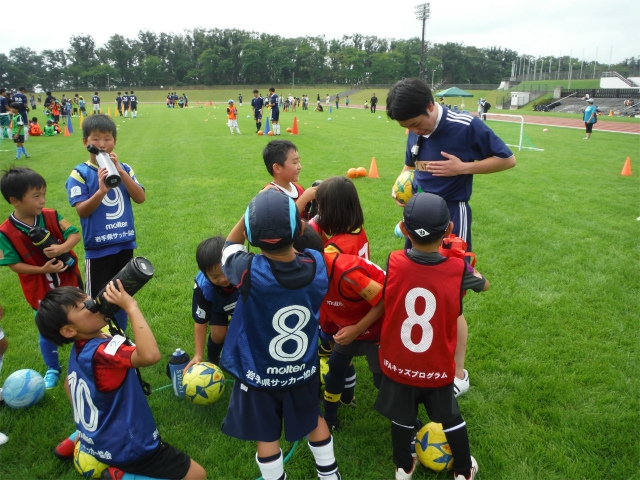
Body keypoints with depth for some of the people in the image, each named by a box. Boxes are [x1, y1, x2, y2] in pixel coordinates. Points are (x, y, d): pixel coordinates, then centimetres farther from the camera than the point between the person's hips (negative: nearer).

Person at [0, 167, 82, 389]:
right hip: (40, 291, -2)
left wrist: (63, 247, -30)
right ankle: (52, 369, 35)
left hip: (69, 282, 2)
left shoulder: (51, 216, -11)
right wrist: (43, 269, -25)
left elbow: (75, 234, -10)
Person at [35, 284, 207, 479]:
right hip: (127, 447, -9)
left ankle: (74, 443, 25)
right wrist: (130, 307, -42)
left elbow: (70, 383, 16)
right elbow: (151, 355, -51)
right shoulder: (101, 352, -32)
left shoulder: (78, 349, -3)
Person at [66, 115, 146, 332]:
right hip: (97, 248, -4)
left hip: (125, 244, 4)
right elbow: (82, 210, -15)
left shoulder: (124, 169, 2)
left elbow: (140, 198, -9)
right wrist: (101, 190, -32)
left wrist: (120, 171, -18)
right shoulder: (80, 173, -8)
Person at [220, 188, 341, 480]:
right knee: (313, 420, 28)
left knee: (266, 437, 20)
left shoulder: (250, 271, -33)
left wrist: (256, 208, -10)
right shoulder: (316, 265, -22)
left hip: (258, 373, -3)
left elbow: (230, 246, -9)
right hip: (303, 368, 4)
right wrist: (290, 210, 3)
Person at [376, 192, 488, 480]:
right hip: (437, 369, 0)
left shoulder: (393, 263, -18)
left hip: (397, 365, 0)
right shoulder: (457, 270, -15)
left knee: (401, 419, 23)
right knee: (450, 419, 25)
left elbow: (381, 302, -3)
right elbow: (484, 284, 6)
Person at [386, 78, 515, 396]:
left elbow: (507, 159, -7)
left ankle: (459, 375, 19)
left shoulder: (467, 127, -15)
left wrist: (462, 168, -19)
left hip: (451, 218, -6)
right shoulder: (415, 133, 3)